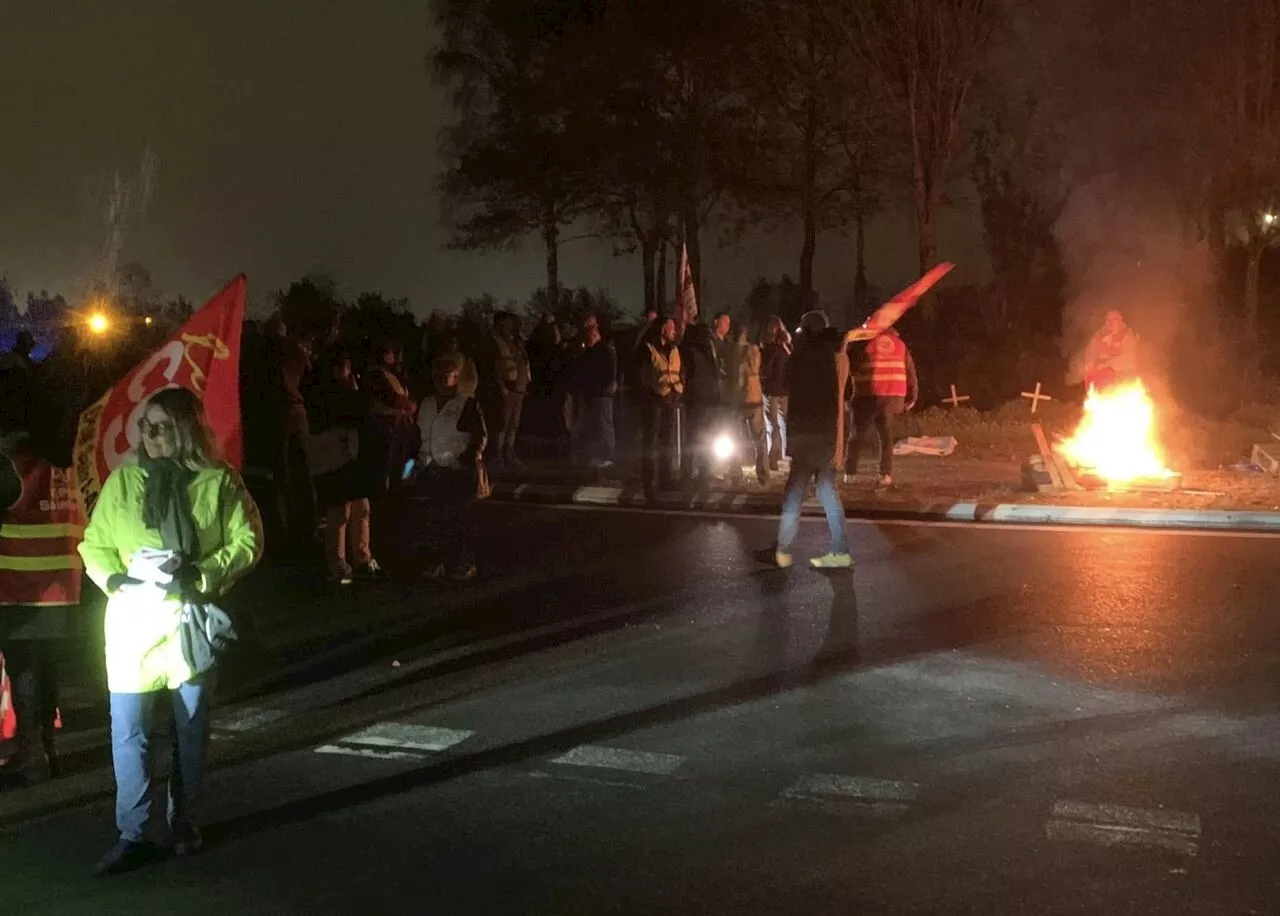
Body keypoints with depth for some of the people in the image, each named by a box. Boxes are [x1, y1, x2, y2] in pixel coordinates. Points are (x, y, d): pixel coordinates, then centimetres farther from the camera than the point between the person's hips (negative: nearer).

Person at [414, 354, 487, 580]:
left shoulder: (468, 405, -5)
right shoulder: (426, 404, 12)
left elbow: (481, 435, -5)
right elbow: (419, 434, 18)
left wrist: (475, 454, -20)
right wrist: (416, 460, 11)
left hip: (458, 470, -5)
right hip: (432, 471, 5)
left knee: (459, 517, -4)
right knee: (438, 517, 8)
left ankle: (466, 564, 5)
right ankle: (441, 560, 17)